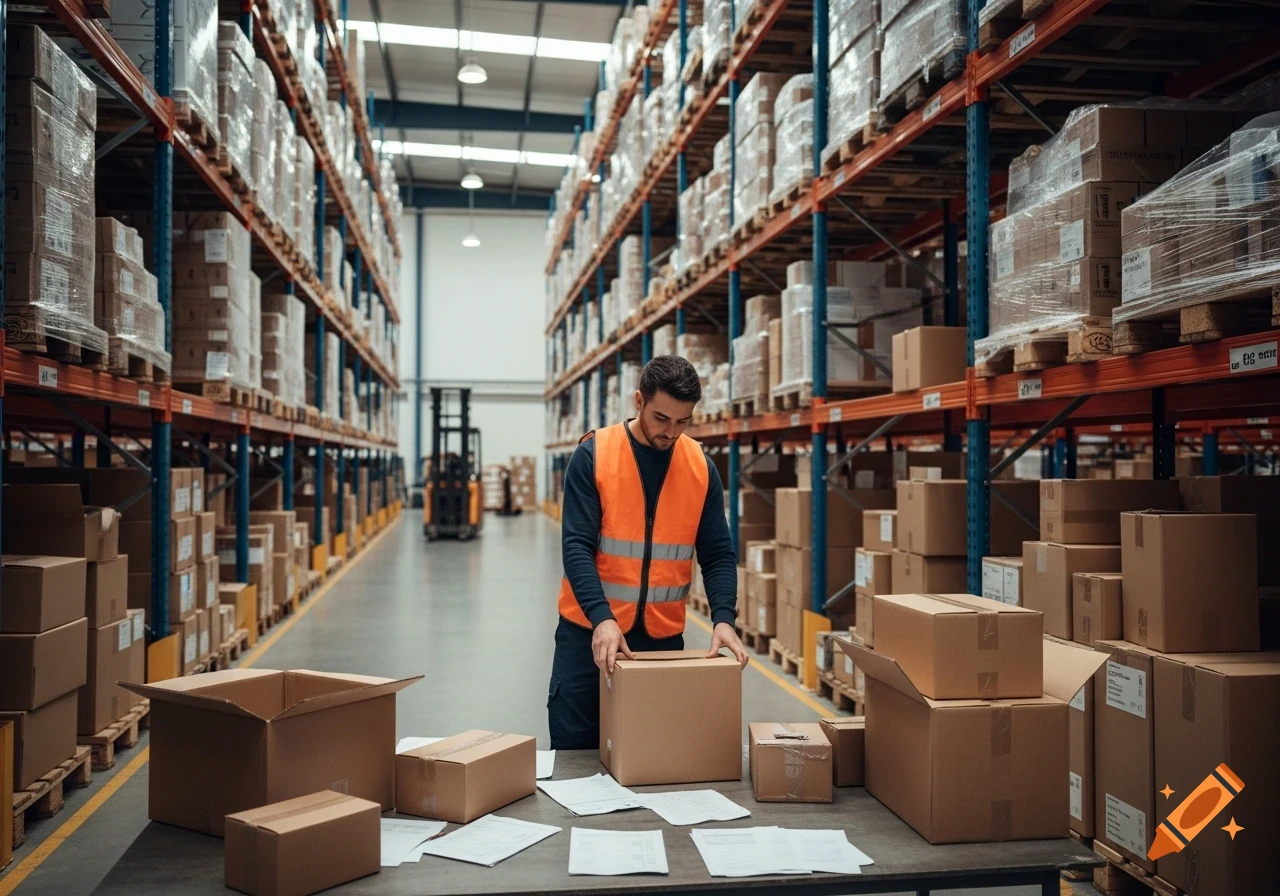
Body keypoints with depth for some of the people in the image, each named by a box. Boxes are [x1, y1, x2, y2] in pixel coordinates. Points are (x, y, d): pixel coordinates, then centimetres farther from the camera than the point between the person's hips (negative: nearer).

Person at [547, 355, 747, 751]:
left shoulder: (701, 467, 0)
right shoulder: (592, 455, -10)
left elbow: (718, 554, 0)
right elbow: (576, 546, -15)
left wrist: (723, 618, -16)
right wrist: (602, 618, -27)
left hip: (663, 635, 3)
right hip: (590, 630, -2)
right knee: (574, 746, 6)